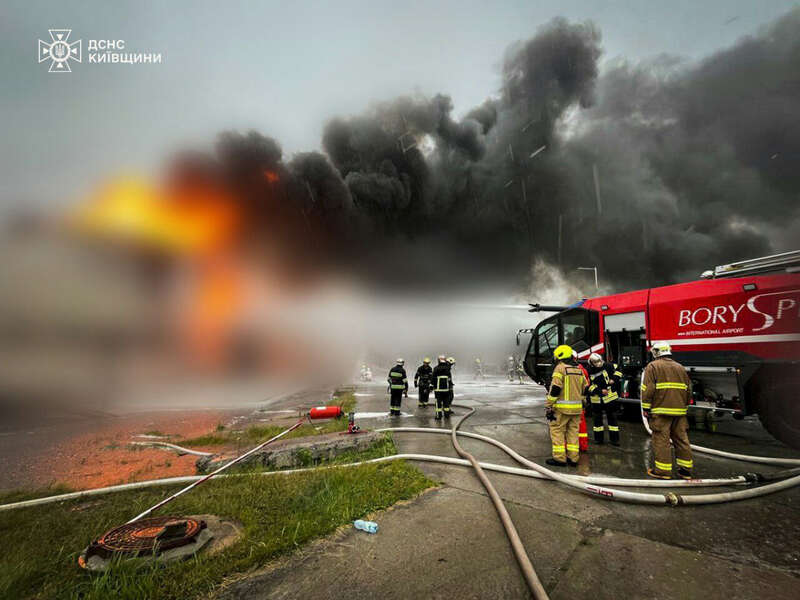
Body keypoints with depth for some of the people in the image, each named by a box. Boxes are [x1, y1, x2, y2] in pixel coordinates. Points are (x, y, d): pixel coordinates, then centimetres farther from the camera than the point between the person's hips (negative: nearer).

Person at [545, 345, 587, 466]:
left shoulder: (560, 368, -10)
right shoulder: (579, 370, 13)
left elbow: (554, 389, -15)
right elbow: (584, 389, 18)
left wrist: (548, 406, -12)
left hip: (562, 407, -7)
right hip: (576, 408, 7)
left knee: (557, 431, 2)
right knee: (573, 431, 13)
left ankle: (559, 458, 3)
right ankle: (573, 458, 16)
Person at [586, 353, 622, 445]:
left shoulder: (607, 366, -5)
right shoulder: (589, 372, -8)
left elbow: (618, 369, 7)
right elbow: (590, 386, -10)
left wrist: (614, 379, -6)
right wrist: (600, 391, -20)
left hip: (610, 397, 0)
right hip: (596, 399, 0)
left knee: (612, 417, 6)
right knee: (597, 418, 8)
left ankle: (614, 439, 14)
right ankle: (599, 438, 21)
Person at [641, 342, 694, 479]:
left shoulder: (652, 366, -4)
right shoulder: (680, 367, 15)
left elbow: (648, 389, -11)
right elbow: (688, 389, 19)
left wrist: (646, 408, -5)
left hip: (661, 410, -6)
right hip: (679, 410, 6)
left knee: (661, 440, -2)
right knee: (681, 439, 12)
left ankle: (663, 471, 2)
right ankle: (686, 469, 19)